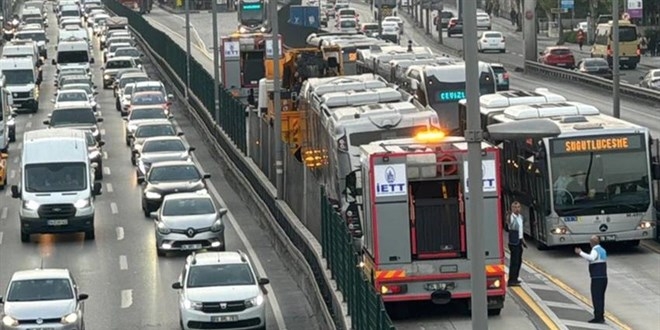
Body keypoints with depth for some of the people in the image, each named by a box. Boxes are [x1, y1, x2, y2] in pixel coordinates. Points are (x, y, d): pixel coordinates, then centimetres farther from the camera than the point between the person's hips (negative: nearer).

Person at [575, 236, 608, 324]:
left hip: (597, 278, -9)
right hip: (604, 277, 9)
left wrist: (581, 253, -28)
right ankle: (601, 316, 21)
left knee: (596, 298, -8)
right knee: (600, 298, 16)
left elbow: (591, 258, -33)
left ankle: (598, 317, -10)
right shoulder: (603, 250, 17)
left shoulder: (595, 250, -12)